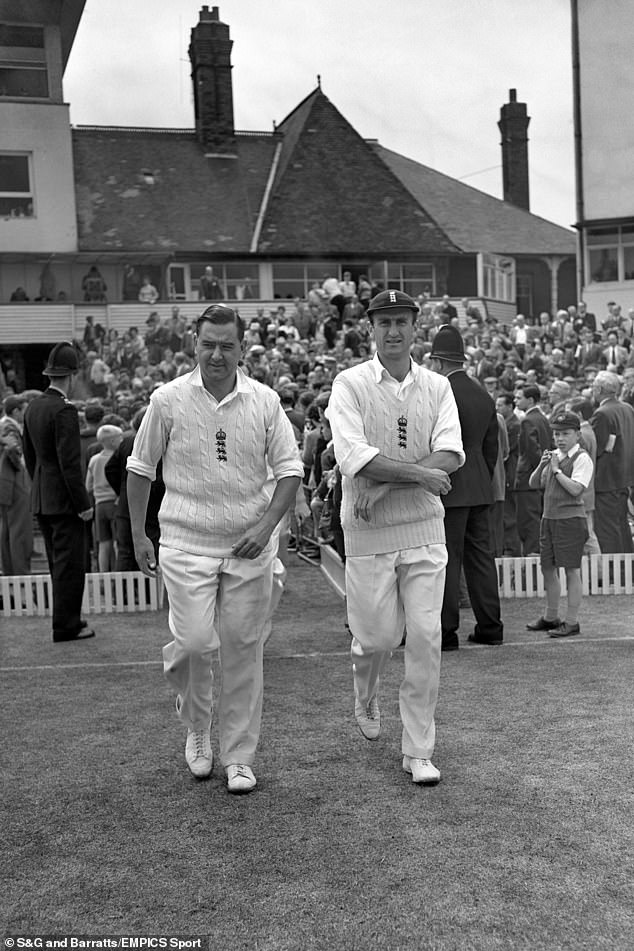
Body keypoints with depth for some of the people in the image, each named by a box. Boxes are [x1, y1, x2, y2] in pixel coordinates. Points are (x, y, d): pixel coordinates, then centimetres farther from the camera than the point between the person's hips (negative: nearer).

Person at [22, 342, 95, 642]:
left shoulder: (33, 406, 9)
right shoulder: (64, 410, -17)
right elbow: (70, 463, -20)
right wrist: (83, 504, -15)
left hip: (41, 499, 9)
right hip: (63, 501, -9)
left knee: (58, 563, 16)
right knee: (71, 564, -2)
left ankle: (67, 620, 24)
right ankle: (66, 626, 3)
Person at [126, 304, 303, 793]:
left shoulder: (265, 401, 1)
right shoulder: (168, 399, -1)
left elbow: (290, 470, 3)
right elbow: (140, 468, 7)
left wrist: (266, 525, -10)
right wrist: (138, 534, 5)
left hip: (250, 546, 1)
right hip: (187, 542, -1)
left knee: (244, 649, 3)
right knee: (194, 642, -11)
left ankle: (239, 757, 18)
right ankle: (197, 726, 20)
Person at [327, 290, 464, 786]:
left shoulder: (437, 386, 7)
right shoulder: (351, 384, -2)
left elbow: (451, 454, -7)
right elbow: (354, 457, -16)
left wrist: (385, 483, -16)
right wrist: (419, 474, -16)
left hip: (425, 528, 2)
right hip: (368, 530, -2)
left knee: (426, 637, -1)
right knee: (378, 636, 3)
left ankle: (419, 750, 11)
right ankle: (366, 699, 38)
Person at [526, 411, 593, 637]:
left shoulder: (582, 458, -8)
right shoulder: (553, 456, 12)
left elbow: (575, 489, -19)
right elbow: (534, 484, 12)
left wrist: (556, 469, -14)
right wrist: (541, 465, -4)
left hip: (571, 519, -7)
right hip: (549, 518, 7)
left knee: (571, 570, -1)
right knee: (548, 568, 13)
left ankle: (572, 621, 6)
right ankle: (550, 617, 26)